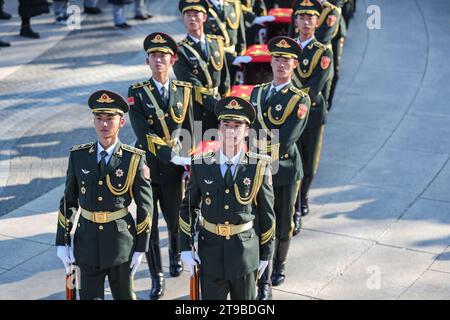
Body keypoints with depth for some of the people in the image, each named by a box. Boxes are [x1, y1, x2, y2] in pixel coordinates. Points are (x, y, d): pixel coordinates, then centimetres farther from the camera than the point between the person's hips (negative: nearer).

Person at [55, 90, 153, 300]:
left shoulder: (134, 159, -9)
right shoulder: (79, 156, -1)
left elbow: (145, 206, -4)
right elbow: (68, 201, 6)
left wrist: (140, 248, -4)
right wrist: (61, 242, 4)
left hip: (122, 243, -1)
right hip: (88, 242, 2)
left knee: (124, 296, 14)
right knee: (89, 296, 8)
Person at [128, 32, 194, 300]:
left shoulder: (184, 91, 0)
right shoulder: (137, 93, -7)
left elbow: (188, 132, 4)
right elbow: (144, 134, -17)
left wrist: (188, 166, 0)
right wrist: (173, 156, -23)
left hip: (173, 170, 2)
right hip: (146, 167, -2)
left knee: (175, 219, 16)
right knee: (148, 225, 3)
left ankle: (175, 253, 48)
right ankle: (157, 276, 17)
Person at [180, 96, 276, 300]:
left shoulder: (259, 167, -7)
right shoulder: (201, 166, -4)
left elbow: (266, 212, 0)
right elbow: (187, 207, 6)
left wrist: (266, 253, 4)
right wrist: (185, 248, 1)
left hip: (246, 252, 0)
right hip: (210, 252, 1)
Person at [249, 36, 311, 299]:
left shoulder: (300, 99, -8)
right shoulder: (257, 92, 7)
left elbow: (286, 140, -15)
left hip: (285, 170, -2)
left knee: (283, 224, 13)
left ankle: (279, 267, 37)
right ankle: (264, 283, 4)